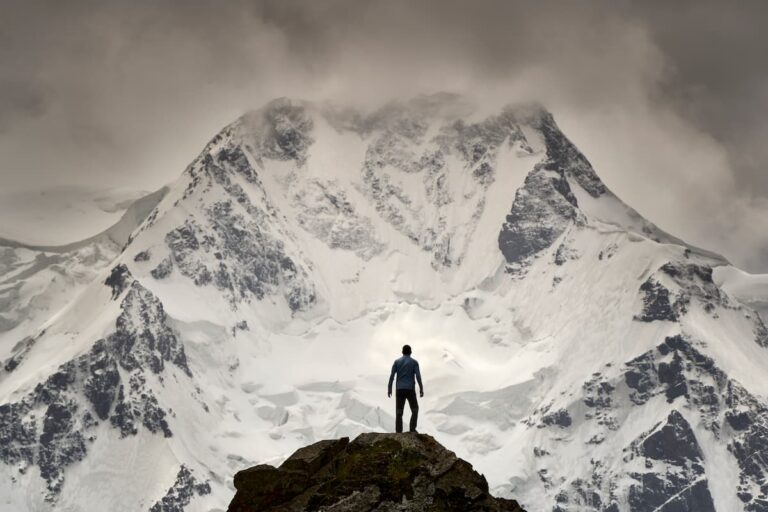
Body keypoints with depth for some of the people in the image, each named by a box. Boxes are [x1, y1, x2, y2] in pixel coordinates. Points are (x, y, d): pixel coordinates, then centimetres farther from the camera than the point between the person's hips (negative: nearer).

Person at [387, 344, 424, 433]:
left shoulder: (397, 361, 8)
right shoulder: (414, 362, 3)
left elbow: (392, 376, 1)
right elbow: (418, 376, -7)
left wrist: (389, 389, 4)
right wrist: (421, 389, -4)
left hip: (399, 390, 2)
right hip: (410, 390, -2)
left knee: (399, 412, 2)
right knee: (415, 410, 13)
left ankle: (398, 433, -7)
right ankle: (412, 429, -2)